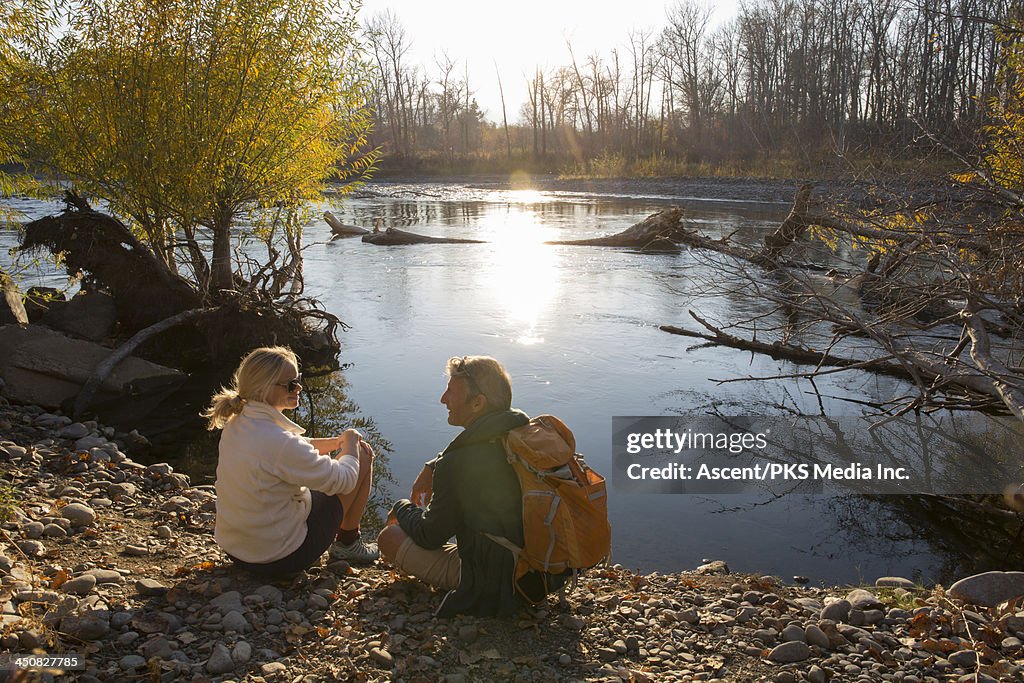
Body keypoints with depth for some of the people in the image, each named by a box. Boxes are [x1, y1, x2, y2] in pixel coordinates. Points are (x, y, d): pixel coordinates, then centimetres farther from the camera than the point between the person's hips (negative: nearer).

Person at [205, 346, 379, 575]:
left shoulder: (237, 423, -3)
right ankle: (347, 543, 18)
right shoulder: (276, 440, -31)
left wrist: (336, 442, 7)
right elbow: (344, 480, -19)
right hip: (280, 560, -9)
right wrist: (350, 441, -1)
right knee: (362, 456, -1)